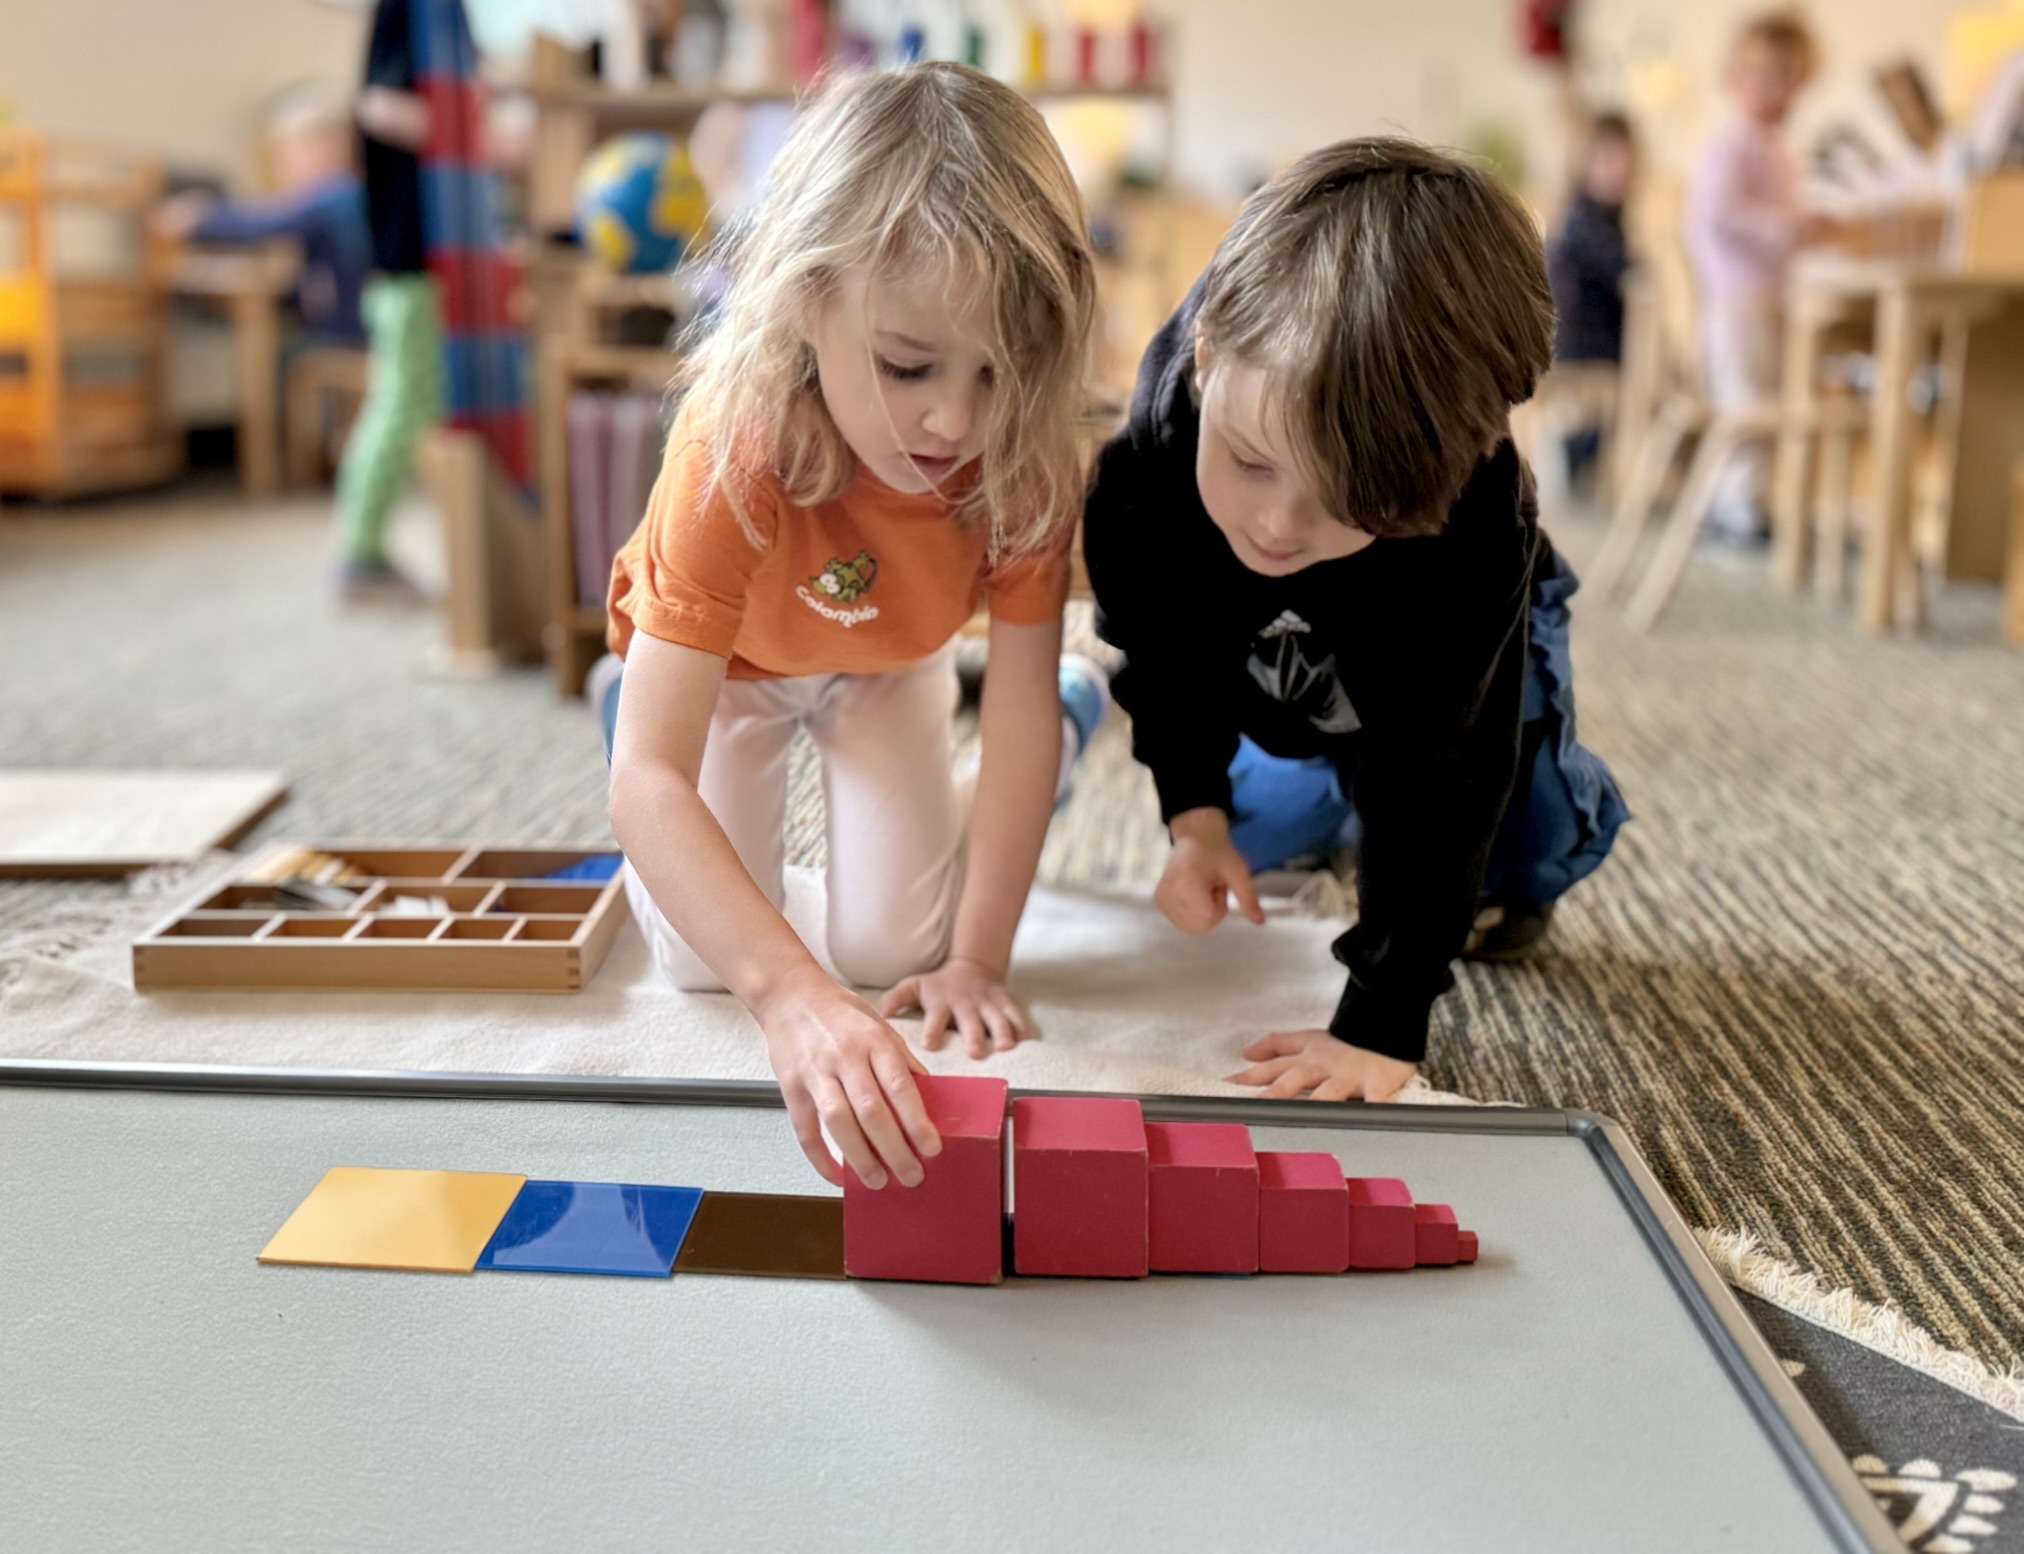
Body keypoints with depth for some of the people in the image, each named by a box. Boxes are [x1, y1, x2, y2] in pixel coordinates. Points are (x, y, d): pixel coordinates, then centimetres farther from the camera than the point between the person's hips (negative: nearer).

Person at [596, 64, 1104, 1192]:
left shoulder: (1026, 462, -35)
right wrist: (790, 996, -63)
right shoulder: (733, 457, -45)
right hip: (723, 663, -1)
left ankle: (1073, 719, 22)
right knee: (704, 964, -6)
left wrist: (978, 960, -31)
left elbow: (1018, 707, -26)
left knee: (893, 958, -5)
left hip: (889, 658, 2)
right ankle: (623, 703, 23)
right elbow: (651, 780, -49)